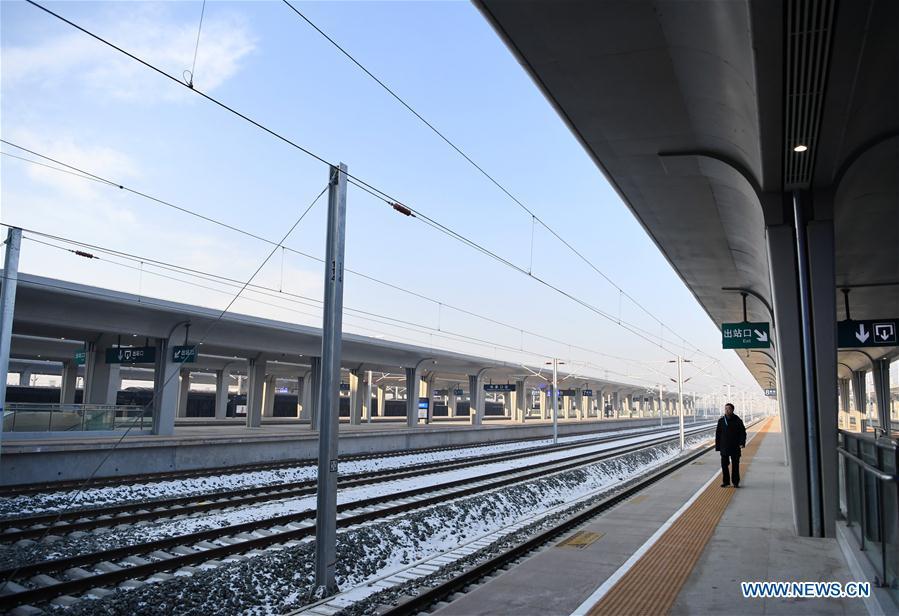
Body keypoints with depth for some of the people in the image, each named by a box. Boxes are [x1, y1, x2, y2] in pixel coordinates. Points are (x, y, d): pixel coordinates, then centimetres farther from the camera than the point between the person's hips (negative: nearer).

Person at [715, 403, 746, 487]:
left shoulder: (737, 420, -2)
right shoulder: (721, 421, 3)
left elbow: (743, 433, 0)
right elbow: (718, 435, 6)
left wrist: (742, 443, -16)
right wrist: (717, 447, 2)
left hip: (735, 448, -1)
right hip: (724, 448, 1)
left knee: (735, 465, 5)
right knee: (724, 465, 3)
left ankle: (736, 482, 15)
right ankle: (725, 481, 14)